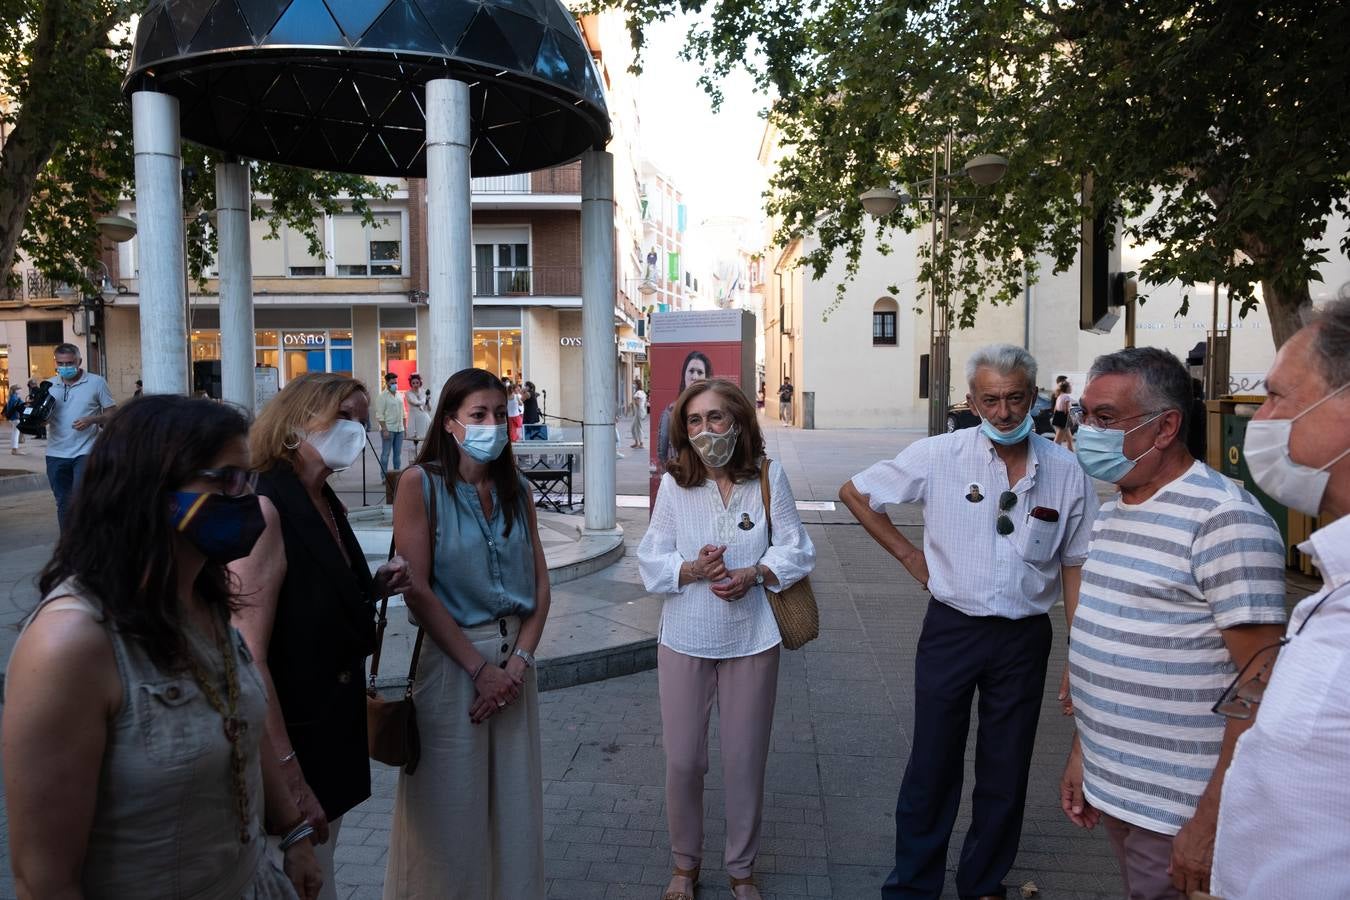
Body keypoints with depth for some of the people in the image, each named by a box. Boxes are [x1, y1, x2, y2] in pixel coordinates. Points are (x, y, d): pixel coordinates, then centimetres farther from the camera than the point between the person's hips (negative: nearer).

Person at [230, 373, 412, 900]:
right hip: (290, 738, -8)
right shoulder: (265, 510, -21)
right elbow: (248, 658, -24)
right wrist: (287, 775, -23)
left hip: (335, 731, 8)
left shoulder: (330, 506, 5)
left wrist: (376, 587, -2)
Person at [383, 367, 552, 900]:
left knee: (515, 800, 14)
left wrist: (520, 660, -8)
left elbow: (539, 582, 5)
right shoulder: (421, 484, -8)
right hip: (449, 659, -5)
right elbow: (416, 590, -13)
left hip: (514, 659, 5)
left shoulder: (516, 490, 8)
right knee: (453, 807, 7)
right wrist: (480, 667, -13)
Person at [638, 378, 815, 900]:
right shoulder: (674, 483, -5)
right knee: (682, 760, 9)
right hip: (685, 639, 1)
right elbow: (651, 560, -3)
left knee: (745, 761, 11)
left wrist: (753, 574, -19)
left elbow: (795, 550, -2)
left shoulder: (768, 477, -6)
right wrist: (692, 570, -22)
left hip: (751, 638, 0)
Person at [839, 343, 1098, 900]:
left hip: (1024, 639, 2)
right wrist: (906, 553, -2)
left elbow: (1074, 565, 4)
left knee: (1005, 772, 15)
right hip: (951, 630, -1)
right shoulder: (939, 457, -10)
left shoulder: (1064, 472, -4)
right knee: (933, 765, 9)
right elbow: (855, 492, 1)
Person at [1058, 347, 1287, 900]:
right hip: (1111, 791, 8)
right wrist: (1081, 751, 15)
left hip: (1178, 813, -8)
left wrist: (1211, 824, -21)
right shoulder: (1111, 512, 9)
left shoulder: (1225, 518, -18)